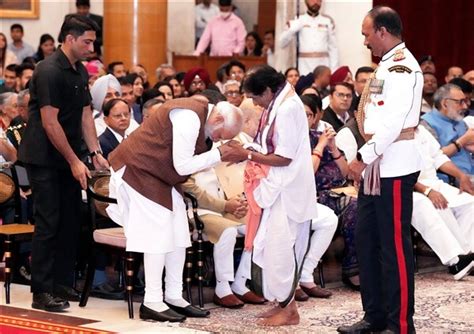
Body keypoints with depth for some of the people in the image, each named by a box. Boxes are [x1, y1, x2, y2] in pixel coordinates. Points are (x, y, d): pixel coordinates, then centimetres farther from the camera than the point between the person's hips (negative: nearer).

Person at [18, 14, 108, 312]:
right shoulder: (49, 71, -18)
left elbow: (86, 115, 12)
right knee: (48, 222, -9)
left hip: (68, 158, 8)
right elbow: (50, 122, -20)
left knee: (71, 220, 8)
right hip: (44, 158, -8)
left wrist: (96, 153, 3)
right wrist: (74, 161, -18)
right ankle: (42, 291, -6)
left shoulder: (81, 72, 10)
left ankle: (63, 283, 16)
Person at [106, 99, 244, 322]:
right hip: (139, 170, -10)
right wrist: (218, 155, -18)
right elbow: (183, 166, -24)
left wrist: (218, 154, -7)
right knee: (158, 235, -11)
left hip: (162, 176, 10)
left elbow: (186, 163, 8)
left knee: (178, 235, 7)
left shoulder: (199, 114, 6)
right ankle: (152, 303, -6)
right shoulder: (189, 118, -25)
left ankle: (174, 297, 12)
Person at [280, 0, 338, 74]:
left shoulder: (328, 21, 8)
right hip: (305, 68, -1)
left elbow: (333, 47, 10)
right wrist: (292, 29, -16)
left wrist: (333, 70, 2)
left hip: (323, 66, 1)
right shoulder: (298, 20, 5)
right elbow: (283, 43, 2)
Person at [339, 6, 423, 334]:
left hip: (395, 167, -10)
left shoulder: (402, 67, -15)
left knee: (395, 245, -4)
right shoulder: (388, 65, 16)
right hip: (376, 165, 10)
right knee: (366, 239, 13)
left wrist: (363, 157, -19)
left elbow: (393, 122, -22)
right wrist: (367, 158, 10)